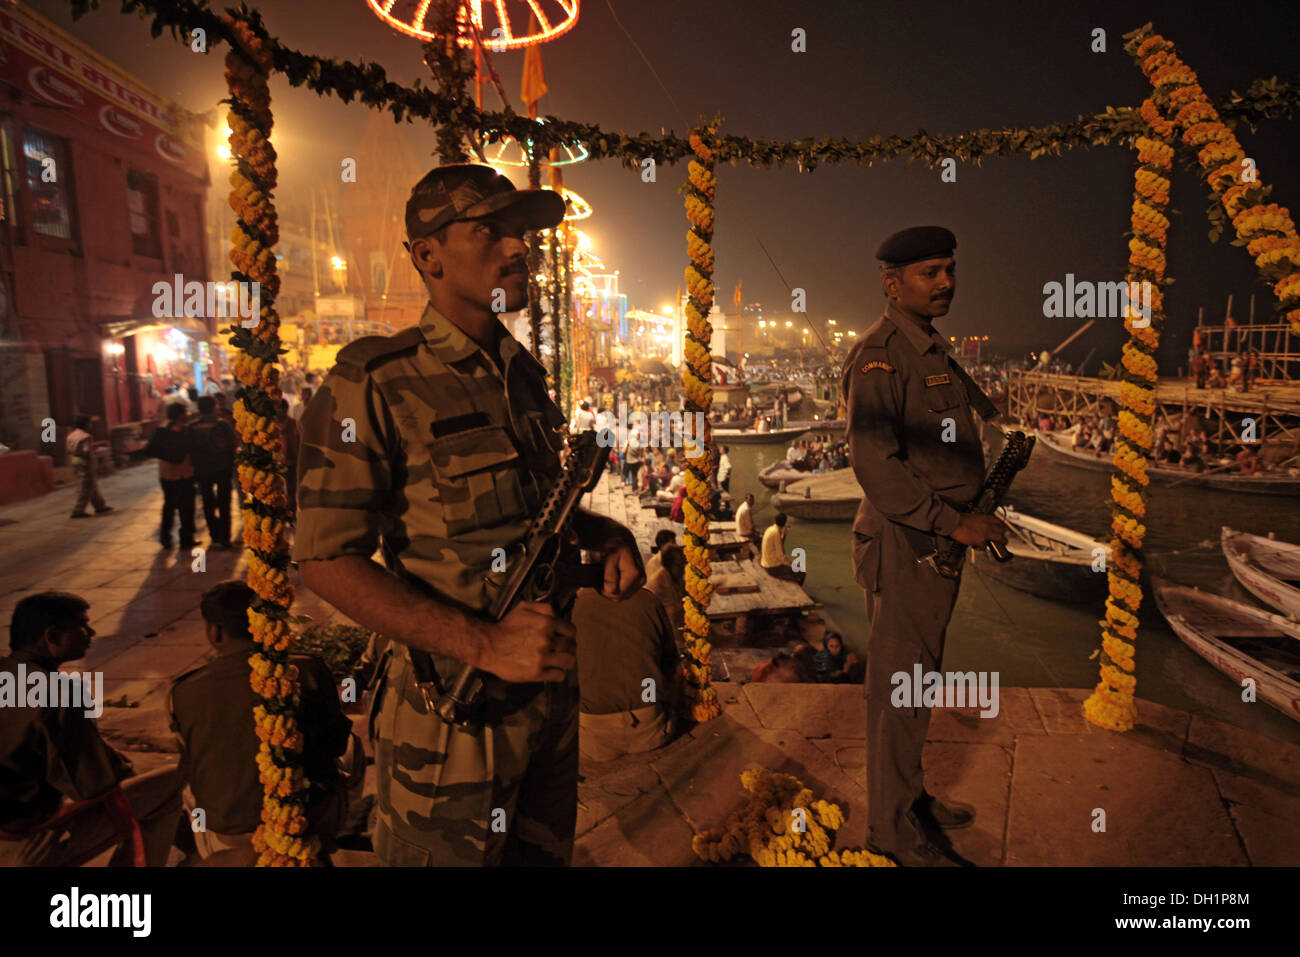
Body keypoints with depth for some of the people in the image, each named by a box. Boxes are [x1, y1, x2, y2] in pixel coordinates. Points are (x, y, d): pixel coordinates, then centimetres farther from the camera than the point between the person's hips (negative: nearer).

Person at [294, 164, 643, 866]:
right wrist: (484, 642, -25)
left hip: (552, 685, 7)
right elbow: (327, 561, -18)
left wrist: (606, 535, -2)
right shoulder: (375, 382, -15)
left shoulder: (525, 374, 7)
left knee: (546, 852, 23)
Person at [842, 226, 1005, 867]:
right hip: (903, 543, -9)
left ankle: (911, 796, 35)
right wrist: (954, 522, -22)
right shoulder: (879, 355, -16)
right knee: (898, 685, 1)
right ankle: (892, 826, 16)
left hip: (940, 542, 9)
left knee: (919, 678, 19)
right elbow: (874, 462, -24)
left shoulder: (935, 349, 16)